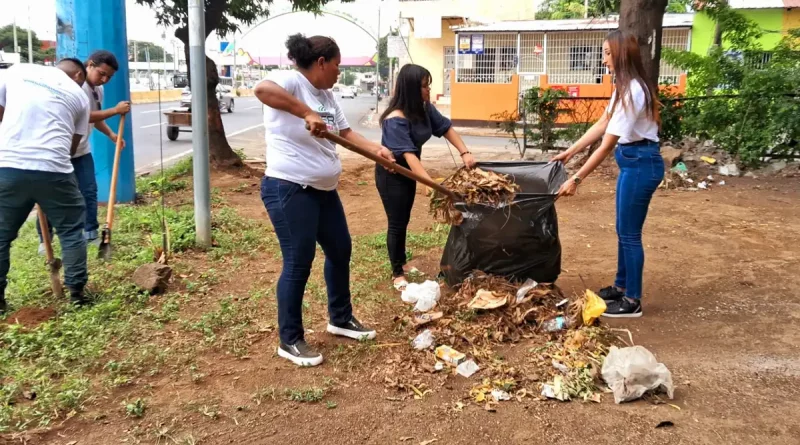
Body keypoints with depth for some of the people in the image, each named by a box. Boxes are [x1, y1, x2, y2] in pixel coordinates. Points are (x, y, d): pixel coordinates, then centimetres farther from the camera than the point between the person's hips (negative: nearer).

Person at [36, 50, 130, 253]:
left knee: (89, 192, 7)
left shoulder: (98, 89, 5)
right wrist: (115, 110, -30)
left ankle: (91, 233, 18)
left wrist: (111, 134, 5)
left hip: (81, 150, 8)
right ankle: (44, 239, 13)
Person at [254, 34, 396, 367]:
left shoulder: (327, 96, 12)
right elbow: (262, 89, -38)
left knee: (340, 250, 18)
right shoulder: (290, 81, -15)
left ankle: (341, 319, 37)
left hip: (323, 190, 10)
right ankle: (290, 341, 10)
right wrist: (307, 113, -39)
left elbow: (345, 133, 20)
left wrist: (377, 150, 6)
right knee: (299, 263, -5)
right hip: (288, 190, -10)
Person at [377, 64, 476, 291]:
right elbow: (408, 154, -39)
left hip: (409, 171, 8)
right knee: (396, 223, 1)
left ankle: (402, 263, 35)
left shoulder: (424, 108, -8)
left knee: (404, 220, 19)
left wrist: (465, 153, -13)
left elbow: (446, 128, 1)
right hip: (391, 174, -8)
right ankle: (397, 274, 14)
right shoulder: (395, 119, -31)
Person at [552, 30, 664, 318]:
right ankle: (621, 287, 32)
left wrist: (577, 179, -21)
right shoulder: (627, 87, 8)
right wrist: (569, 153, 15)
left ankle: (633, 301, 11)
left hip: (641, 163, -10)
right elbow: (601, 126, 15)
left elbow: (607, 144, -24)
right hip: (633, 161, 10)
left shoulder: (632, 91, -24)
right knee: (624, 230, 18)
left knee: (630, 233, 0)